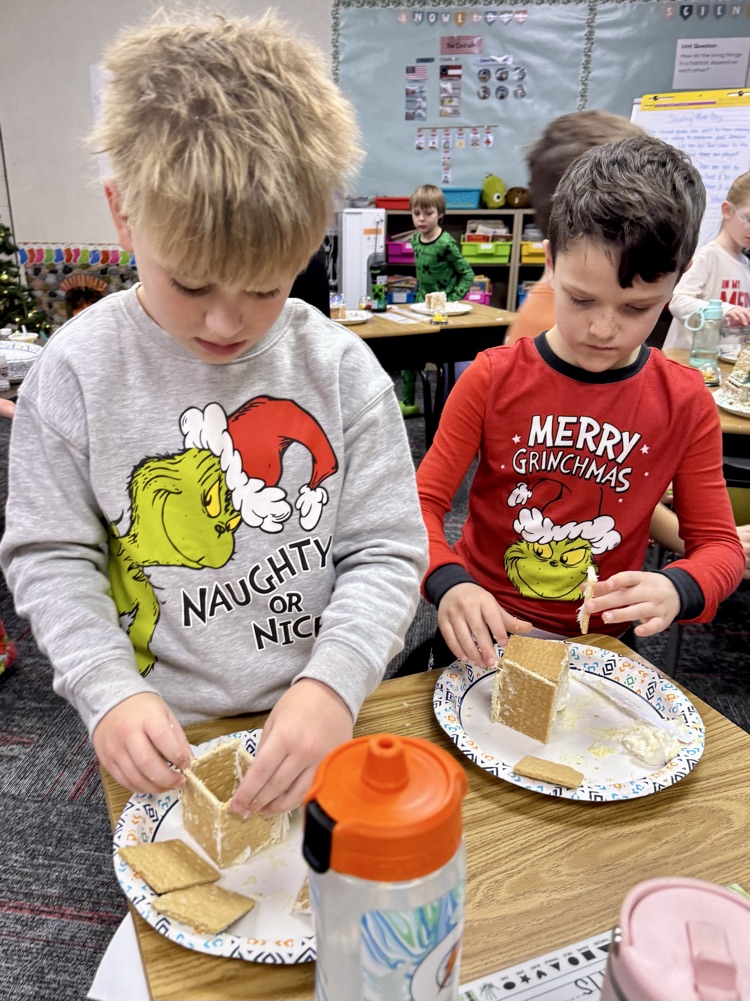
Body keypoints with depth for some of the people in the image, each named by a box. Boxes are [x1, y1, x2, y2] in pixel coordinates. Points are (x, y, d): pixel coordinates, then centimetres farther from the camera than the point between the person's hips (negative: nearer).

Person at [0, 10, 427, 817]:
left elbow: (386, 550, -11)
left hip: (316, 722, 1)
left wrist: (333, 683, -25)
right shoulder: (80, 369, -13)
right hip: (161, 738, 0)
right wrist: (110, 692, -20)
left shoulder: (340, 368, -12)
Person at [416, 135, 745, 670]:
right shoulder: (493, 378, -9)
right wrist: (449, 583, -27)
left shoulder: (686, 402, -5)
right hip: (485, 630, -1)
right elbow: (424, 501, -7)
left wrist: (677, 590, -22)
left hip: (600, 641, 2)